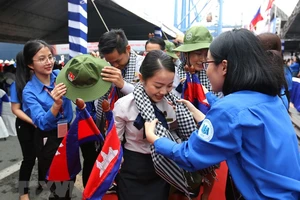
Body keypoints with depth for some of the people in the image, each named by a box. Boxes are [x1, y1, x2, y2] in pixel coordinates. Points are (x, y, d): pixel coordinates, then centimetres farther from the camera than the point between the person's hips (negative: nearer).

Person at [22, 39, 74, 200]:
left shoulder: (60, 75, -8)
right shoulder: (29, 91, -16)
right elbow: (42, 123, -24)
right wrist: (56, 104, -44)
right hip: (48, 140, -3)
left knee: (70, 178, 21)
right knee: (56, 186, 14)